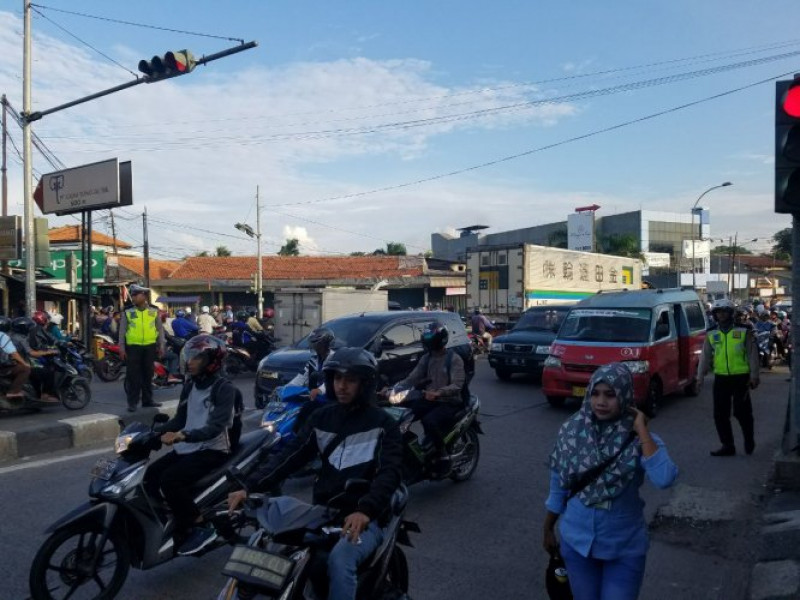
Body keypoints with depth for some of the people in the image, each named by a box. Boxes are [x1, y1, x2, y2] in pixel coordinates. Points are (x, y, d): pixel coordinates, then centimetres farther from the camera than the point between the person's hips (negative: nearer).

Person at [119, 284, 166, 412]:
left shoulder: (154, 312, 7)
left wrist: (161, 345, 4)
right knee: (133, 376, -1)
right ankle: (132, 402, 4)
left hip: (150, 347, 2)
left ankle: (147, 399, 18)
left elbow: (160, 329, 10)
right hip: (133, 347, -1)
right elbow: (122, 331, 4)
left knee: (148, 375, 9)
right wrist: (121, 347, -3)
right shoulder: (127, 312, 4)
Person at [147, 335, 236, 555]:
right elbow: (179, 419, 15)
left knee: (169, 479, -26)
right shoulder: (190, 386, 12)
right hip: (187, 448, 8)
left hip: (212, 450, -8)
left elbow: (216, 427, -24)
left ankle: (201, 528, -13)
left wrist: (182, 435, -36)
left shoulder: (224, 388, -13)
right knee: (149, 476, -10)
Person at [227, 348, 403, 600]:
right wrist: (250, 487, -11)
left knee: (340, 559, -34)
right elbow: (290, 455, 4)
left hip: (365, 518, -5)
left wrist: (365, 510, -37)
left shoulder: (383, 424, -5)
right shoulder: (322, 418, 10)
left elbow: (390, 472, -18)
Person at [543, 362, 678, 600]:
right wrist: (548, 529, 9)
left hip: (625, 546, -2)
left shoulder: (639, 439, -15)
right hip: (577, 540, 2)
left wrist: (641, 430, -28)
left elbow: (664, 479, -34)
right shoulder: (571, 431, -10)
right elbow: (558, 485, 1)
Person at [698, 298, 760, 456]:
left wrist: (754, 376, -7)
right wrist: (700, 376, -1)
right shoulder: (711, 335, 8)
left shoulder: (744, 332, 0)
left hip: (740, 378, -4)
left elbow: (752, 355, -1)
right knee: (720, 415, 5)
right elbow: (705, 357, 7)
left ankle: (749, 440, 25)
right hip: (721, 379, 4)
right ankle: (728, 446, 17)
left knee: (742, 412, -1)